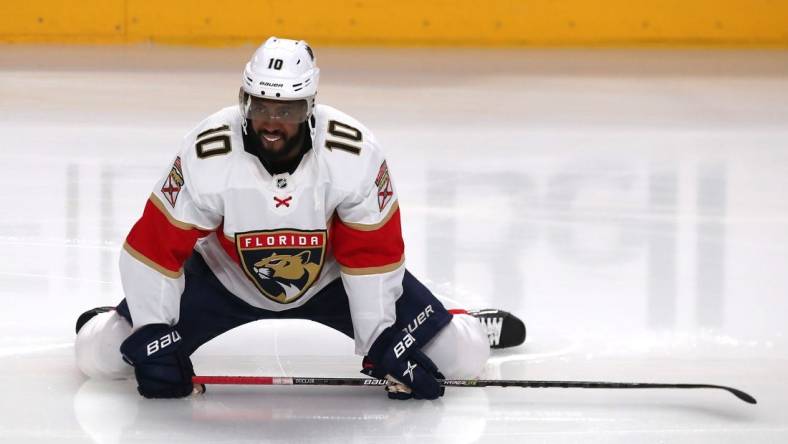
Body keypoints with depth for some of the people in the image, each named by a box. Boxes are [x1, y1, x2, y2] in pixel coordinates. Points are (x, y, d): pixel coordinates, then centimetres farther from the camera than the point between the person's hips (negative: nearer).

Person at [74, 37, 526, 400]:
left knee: (462, 358, -10)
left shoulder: (356, 153, -30)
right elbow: (153, 250, -22)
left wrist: (385, 346, -22)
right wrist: (152, 341, -25)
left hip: (332, 278, 0)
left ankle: (471, 328, 30)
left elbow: (372, 255, -20)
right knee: (100, 356, -10)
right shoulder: (206, 156, -30)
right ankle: (117, 323, 29)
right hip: (225, 278, 0)